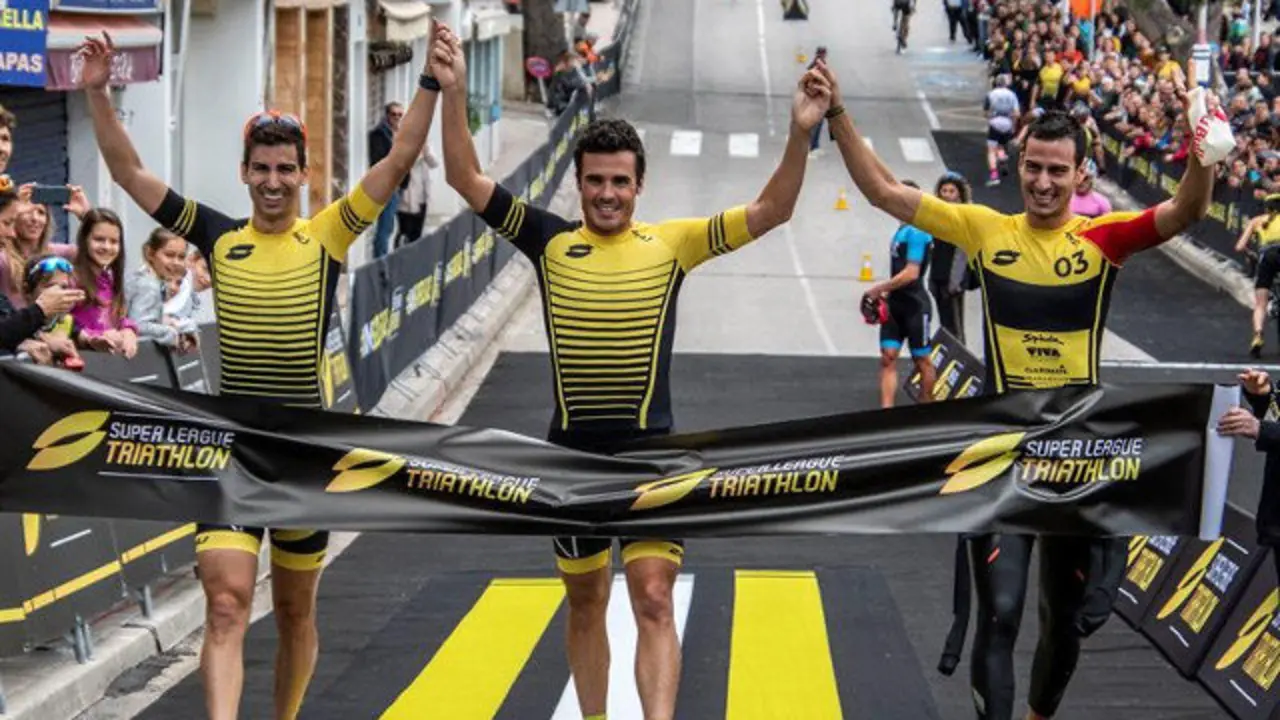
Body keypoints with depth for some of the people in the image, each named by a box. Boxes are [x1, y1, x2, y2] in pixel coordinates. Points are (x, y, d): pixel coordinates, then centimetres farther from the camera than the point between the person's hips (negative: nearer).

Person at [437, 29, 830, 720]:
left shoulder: (672, 243, 0)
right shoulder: (551, 242, 2)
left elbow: (768, 212, -4)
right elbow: (466, 180, -1)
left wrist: (800, 132, -18)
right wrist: (453, 94, -13)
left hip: (650, 453, -2)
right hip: (572, 454, 2)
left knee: (654, 600, -11)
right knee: (585, 603, 14)